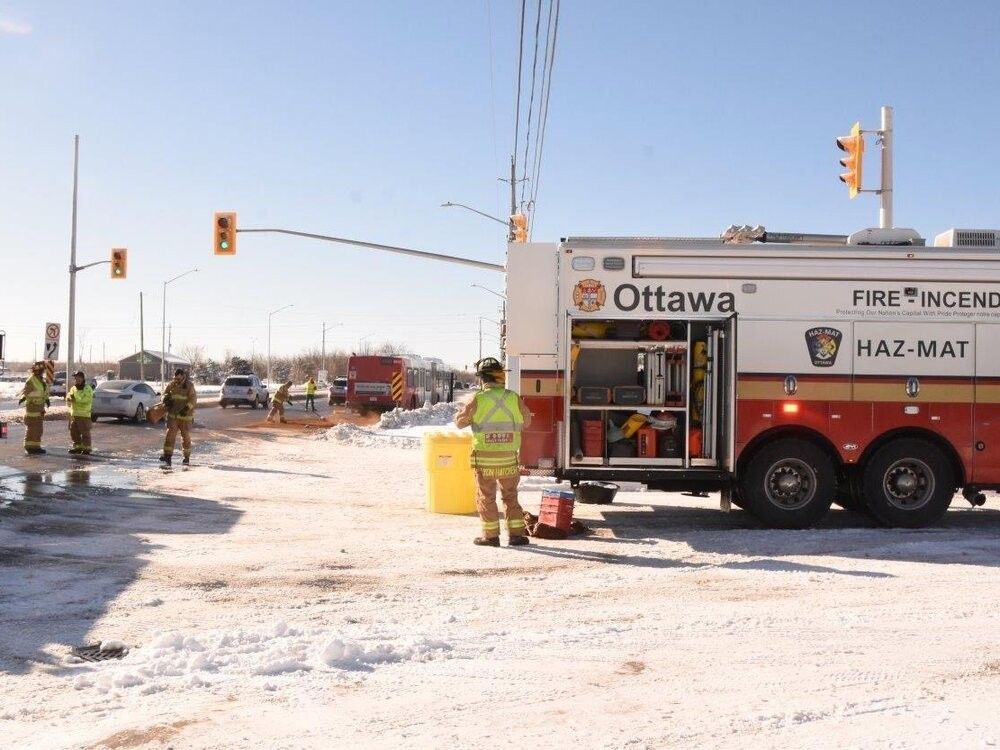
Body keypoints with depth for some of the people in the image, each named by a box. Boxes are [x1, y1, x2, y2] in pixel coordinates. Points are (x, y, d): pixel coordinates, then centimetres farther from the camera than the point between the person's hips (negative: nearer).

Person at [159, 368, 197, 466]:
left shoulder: (189, 386, -9)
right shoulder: (171, 384, 4)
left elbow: (193, 399, -15)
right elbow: (165, 394, 12)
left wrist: (187, 408, -29)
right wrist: (166, 399, -12)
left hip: (185, 415, -3)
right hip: (172, 414, 3)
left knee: (185, 436, 4)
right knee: (170, 434, -6)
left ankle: (187, 457, 16)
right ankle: (167, 456, -10)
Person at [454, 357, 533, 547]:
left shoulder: (477, 400, -10)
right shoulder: (514, 398, -3)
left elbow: (460, 421, 1)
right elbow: (526, 421, 12)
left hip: (484, 458, -2)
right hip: (508, 458, 2)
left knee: (486, 497, 9)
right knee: (510, 496, 14)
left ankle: (490, 535, 12)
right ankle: (516, 534, 14)